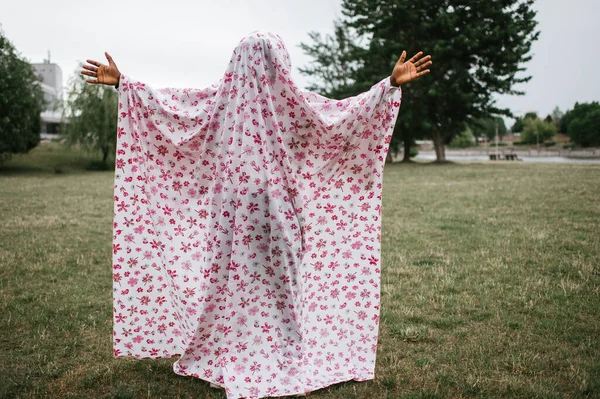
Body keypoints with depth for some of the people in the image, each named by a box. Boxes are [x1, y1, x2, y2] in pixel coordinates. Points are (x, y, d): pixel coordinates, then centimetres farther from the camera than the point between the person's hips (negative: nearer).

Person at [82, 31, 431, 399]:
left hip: (231, 209, 2)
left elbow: (166, 102, 1)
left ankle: (217, 359, 26)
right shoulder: (291, 101, -5)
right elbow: (346, 113, -3)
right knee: (279, 285, 7)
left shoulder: (222, 98, -1)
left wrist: (121, 82, 11)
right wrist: (392, 84, 2)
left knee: (231, 282, 12)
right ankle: (285, 365, 16)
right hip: (276, 211, -2)